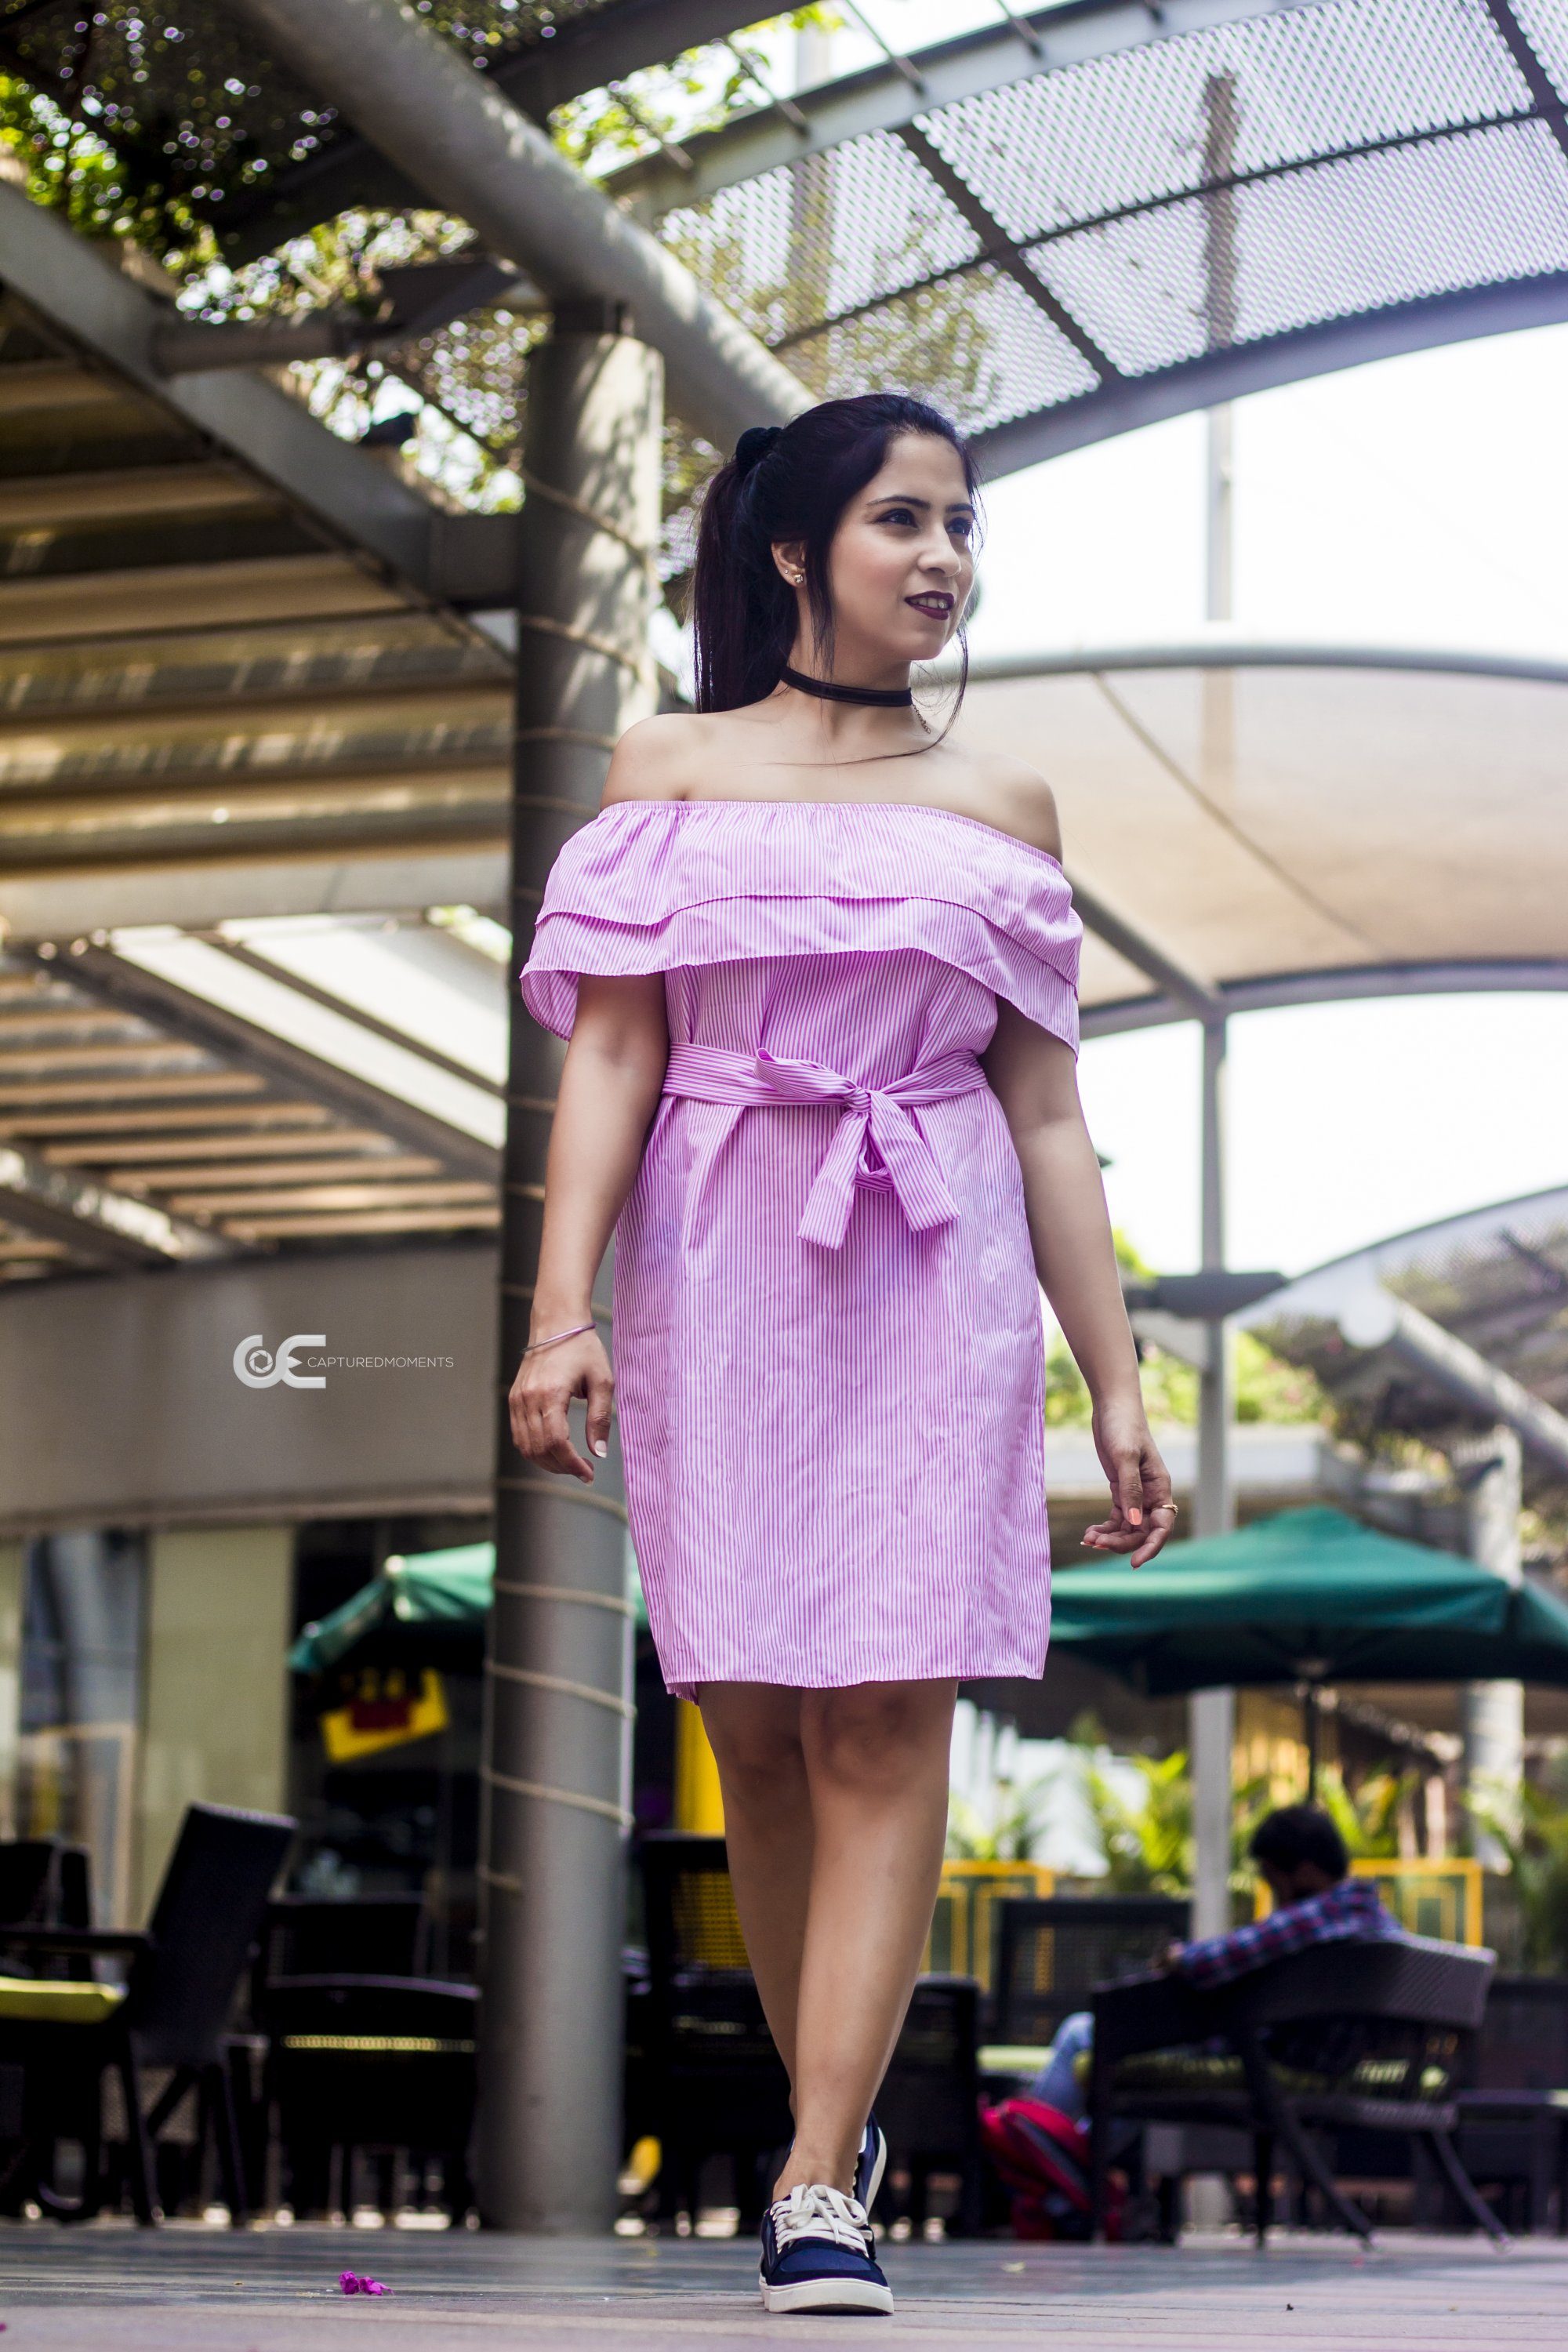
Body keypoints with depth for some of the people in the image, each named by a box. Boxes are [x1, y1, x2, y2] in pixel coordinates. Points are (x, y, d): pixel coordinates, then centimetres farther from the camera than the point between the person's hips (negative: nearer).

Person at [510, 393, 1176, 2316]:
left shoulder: (999, 807, 13)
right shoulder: (669, 771, 8)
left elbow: (1046, 1113, 12)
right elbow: (610, 1050, 1)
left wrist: (1117, 1386, 8)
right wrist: (561, 1310, -12)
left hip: (936, 1288, 0)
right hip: (714, 1277, 0)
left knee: (887, 1720, -11)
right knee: (755, 1724, 3)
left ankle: (820, 2193, -13)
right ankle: (832, 2118, 20)